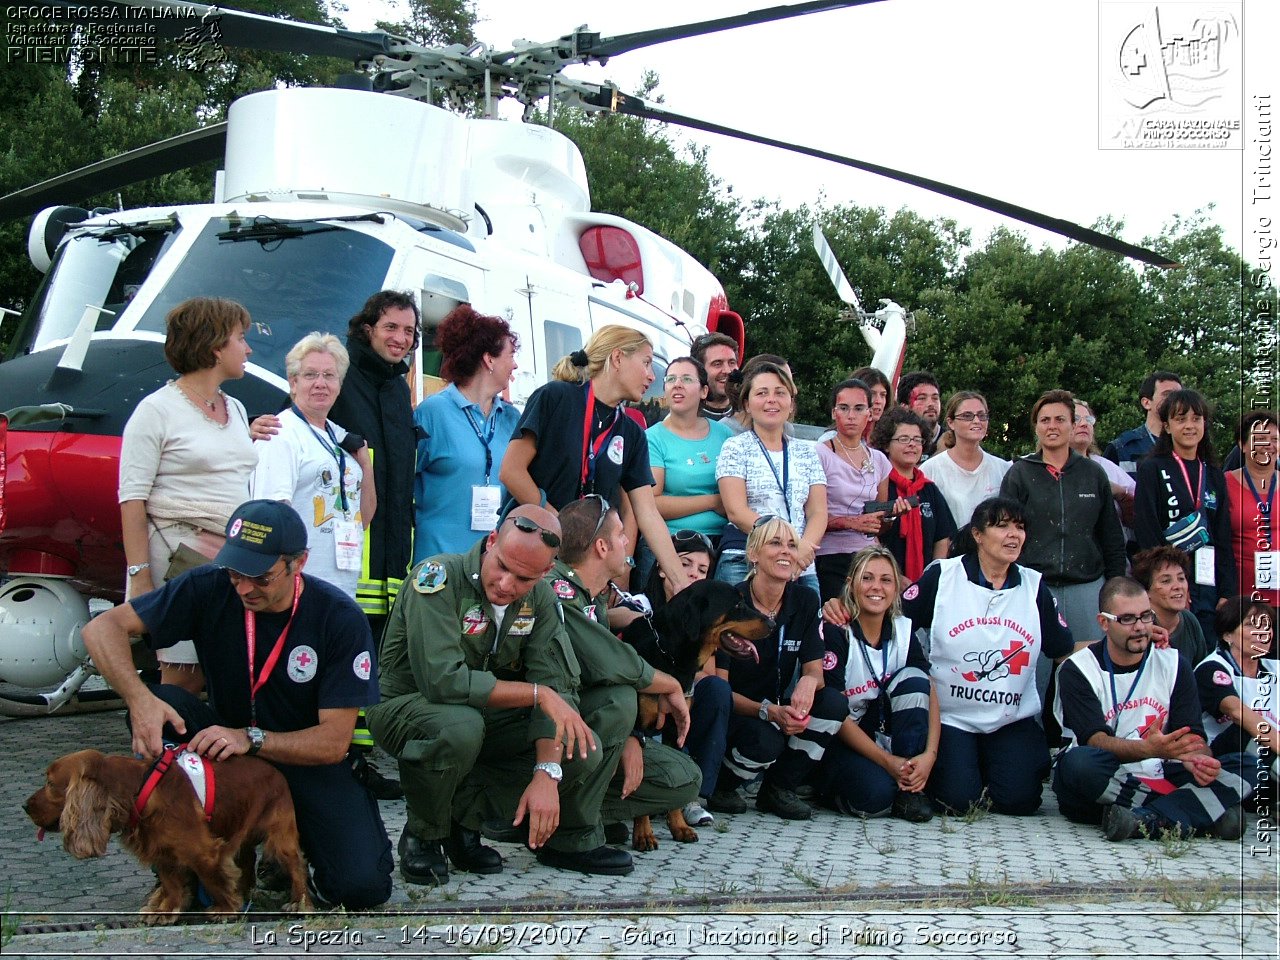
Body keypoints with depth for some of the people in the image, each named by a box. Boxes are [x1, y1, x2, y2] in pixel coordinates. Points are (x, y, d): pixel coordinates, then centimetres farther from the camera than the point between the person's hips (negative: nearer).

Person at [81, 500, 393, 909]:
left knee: (362, 886, -24)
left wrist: (250, 739, -35)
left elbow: (334, 743, -19)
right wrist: (139, 699, -36)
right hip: (224, 742, 2)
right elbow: (102, 627, -17)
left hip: (307, 759, -2)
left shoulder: (341, 619, -19)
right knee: (165, 706, -29)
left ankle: (296, 834, 11)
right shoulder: (211, 588, -14)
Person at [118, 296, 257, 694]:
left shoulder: (236, 409, 17)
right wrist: (140, 578, -15)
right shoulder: (157, 410, -4)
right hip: (179, 558, -6)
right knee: (184, 677, -6)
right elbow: (132, 499, -9)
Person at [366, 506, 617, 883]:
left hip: (490, 717, 6)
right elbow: (442, 681, -34)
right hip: (408, 708, -5)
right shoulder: (439, 578, -23)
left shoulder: (539, 598, -5)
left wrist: (547, 775, -24)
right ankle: (423, 835, -11)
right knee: (461, 726, -39)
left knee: (586, 752, -14)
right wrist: (537, 693, -28)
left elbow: (557, 687, -10)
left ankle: (465, 817, 0)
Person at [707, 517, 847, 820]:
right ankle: (720, 787, -1)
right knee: (765, 740, -35)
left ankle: (778, 789, -2)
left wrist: (809, 681, -27)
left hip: (777, 709, 6)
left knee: (833, 705, -20)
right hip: (728, 714, -5)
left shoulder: (805, 600, 0)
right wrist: (769, 711, -33)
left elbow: (815, 670, 0)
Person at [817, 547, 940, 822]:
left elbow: (930, 695, -5)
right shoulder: (835, 632, -14)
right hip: (840, 740, -6)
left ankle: (910, 790, -15)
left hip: (886, 733, 6)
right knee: (876, 794, -34)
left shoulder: (903, 631, 2)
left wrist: (929, 754, -23)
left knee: (913, 678, -19)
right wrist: (887, 761, -23)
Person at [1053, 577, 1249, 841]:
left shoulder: (1173, 665, 10)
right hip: (1104, 783, -4)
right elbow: (1094, 741, -15)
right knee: (1080, 762, -36)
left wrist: (1197, 760, -23)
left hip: (1158, 780, 4)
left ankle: (1146, 820, -34)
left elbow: (1191, 735, 1)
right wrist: (1149, 749, -33)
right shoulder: (1078, 670, -2)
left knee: (1244, 766, -16)